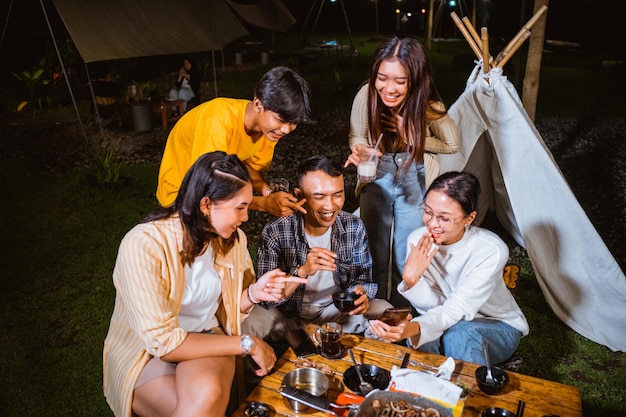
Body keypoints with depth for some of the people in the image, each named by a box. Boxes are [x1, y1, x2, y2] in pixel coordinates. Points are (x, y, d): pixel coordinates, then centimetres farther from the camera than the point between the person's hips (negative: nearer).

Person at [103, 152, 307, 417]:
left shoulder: (232, 238, -5)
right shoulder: (143, 245, -24)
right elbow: (162, 341, -25)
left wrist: (253, 293, -13)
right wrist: (247, 344, -21)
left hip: (207, 340, 3)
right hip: (146, 354, -3)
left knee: (207, 393, -32)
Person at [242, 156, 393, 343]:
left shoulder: (354, 227, -11)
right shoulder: (275, 232, -21)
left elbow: (363, 279, -3)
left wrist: (361, 294, -29)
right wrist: (302, 271, -39)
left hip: (337, 310, 4)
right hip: (289, 315, -3)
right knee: (250, 323, -32)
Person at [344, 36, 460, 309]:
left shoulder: (428, 105, -23)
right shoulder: (366, 95, -21)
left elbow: (452, 144, -7)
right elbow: (357, 136, -4)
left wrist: (409, 135, -21)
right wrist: (359, 150, -28)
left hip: (414, 180, -1)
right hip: (377, 177, 2)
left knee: (407, 255, 8)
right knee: (375, 250, 14)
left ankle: (402, 313, 35)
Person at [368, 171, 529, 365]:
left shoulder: (491, 250, -27)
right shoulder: (418, 240, -16)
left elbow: (455, 311, -35)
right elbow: (432, 306, -14)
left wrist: (414, 328, -55)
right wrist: (411, 279, -36)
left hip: (498, 327, -2)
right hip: (442, 321, 3)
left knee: (459, 333, -34)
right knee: (424, 334, -29)